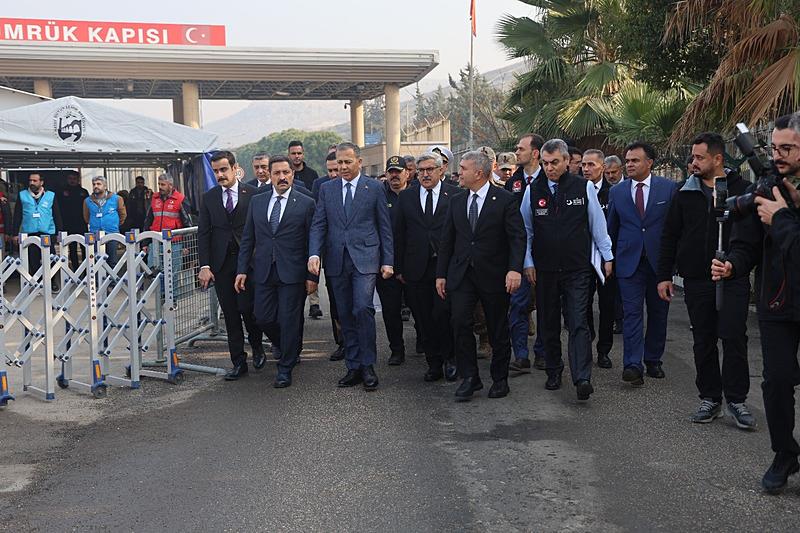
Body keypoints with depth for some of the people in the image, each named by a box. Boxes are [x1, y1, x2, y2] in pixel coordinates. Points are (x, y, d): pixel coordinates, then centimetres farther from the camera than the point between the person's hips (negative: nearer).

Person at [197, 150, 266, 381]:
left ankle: (257, 347, 21)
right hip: (221, 264, 3)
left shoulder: (252, 194, -1)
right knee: (230, 315, 5)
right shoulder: (209, 197, 8)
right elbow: (203, 233, 6)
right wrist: (204, 265, -3)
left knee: (247, 308, -7)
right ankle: (238, 362, 13)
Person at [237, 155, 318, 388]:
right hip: (263, 272, 4)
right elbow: (248, 238, 11)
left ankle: (285, 369, 14)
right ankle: (292, 348, 32)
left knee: (289, 320, 0)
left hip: (292, 272, -4)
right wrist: (242, 270, 4)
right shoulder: (257, 202, 10)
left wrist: (312, 276, -6)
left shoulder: (306, 203, -2)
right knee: (263, 318, 6)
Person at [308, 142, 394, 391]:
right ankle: (353, 367, 16)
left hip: (364, 258, -3)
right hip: (337, 261, 3)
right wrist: (314, 254, -9)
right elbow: (318, 225, 7)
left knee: (363, 308, -17)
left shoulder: (374, 187, 3)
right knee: (345, 315, 7)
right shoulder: (327, 188, 11)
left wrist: (388, 261, 0)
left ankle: (368, 366, -5)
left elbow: (385, 227, 4)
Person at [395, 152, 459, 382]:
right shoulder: (406, 197, 10)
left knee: (443, 314, -8)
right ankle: (434, 363, 19)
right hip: (416, 268, 3)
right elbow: (399, 234, 9)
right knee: (424, 319, 7)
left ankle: (449, 358, 13)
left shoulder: (455, 195, 2)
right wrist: (399, 267, 5)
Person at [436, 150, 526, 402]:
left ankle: (500, 379, 22)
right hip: (461, 274, 3)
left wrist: (515, 269, -23)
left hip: (494, 275, -3)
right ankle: (469, 378, 2)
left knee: (498, 329, 7)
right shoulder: (456, 202, 10)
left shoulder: (505, 200, -5)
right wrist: (441, 274, 9)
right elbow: (447, 240, 13)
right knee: (460, 322, -10)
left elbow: (517, 237, -10)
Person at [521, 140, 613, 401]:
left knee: (578, 324, -8)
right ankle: (554, 372, 26)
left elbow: (598, 225, 6)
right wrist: (528, 262, 5)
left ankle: (582, 379, -12)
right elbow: (526, 230, 9)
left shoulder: (584, 187, -2)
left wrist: (607, 257, 6)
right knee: (549, 324, 12)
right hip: (544, 269, 3)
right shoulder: (533, 190, 2)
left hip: (577, 269, -2)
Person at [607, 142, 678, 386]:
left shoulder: (668, 188, 0)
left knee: (658, 312, 9)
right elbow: (611, 228, 12)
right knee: (632, 313, -7)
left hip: (659, 260, 0)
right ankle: (633, 365, -11)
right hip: (629, 261, 0)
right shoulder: (617, 192, 6)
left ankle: (653, 360, 23)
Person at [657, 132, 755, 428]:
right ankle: (710, 399, 19)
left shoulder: (743, 190, -1)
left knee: (734, 338, -3)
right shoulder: (685, 194, 7)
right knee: (704, 341, 8)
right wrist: (664, 275, 6)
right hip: (696, 280, 3)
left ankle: (736, 399, 10)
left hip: (733, 280, -3)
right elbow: (669, 237, 10)